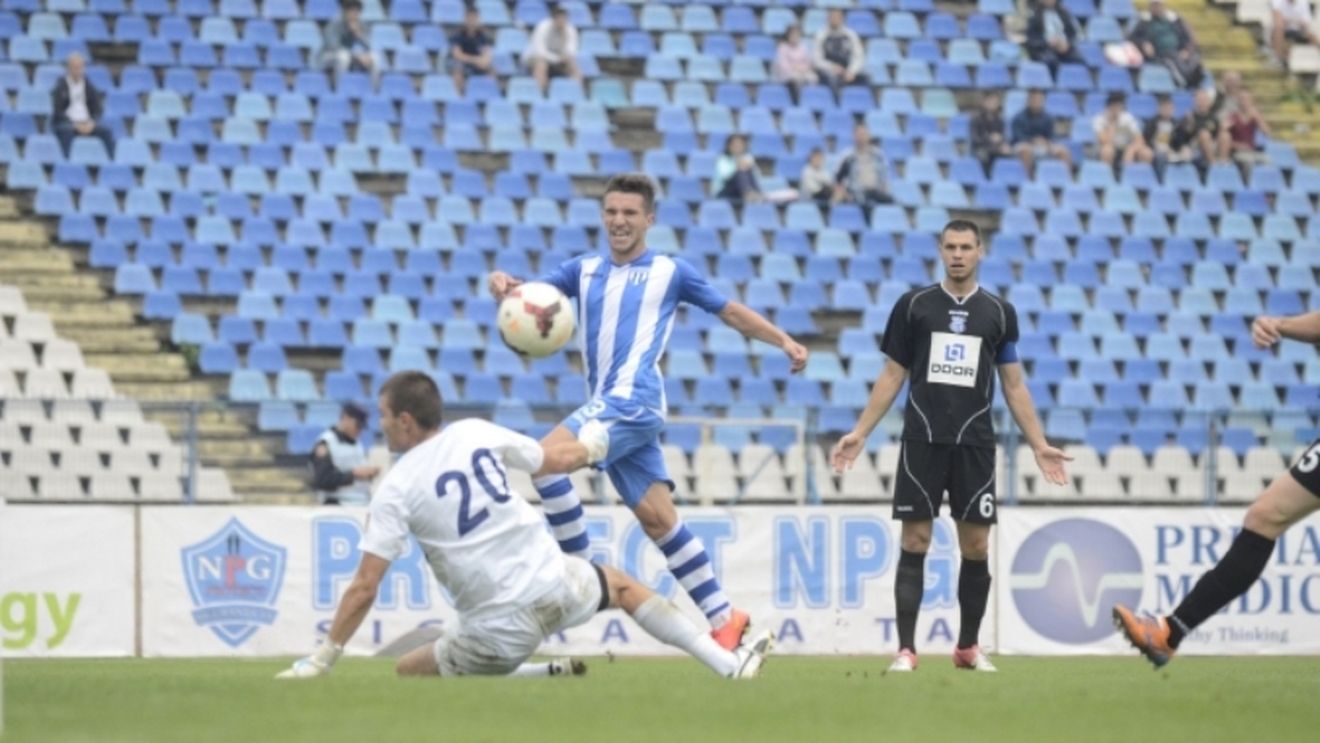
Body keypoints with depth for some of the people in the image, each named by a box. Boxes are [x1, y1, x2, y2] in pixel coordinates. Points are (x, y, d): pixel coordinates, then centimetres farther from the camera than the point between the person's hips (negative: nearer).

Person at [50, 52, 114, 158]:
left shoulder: (89, 87, 11)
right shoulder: (60, 88, 0)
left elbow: (97, 110, 9)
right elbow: (58, 112, -7)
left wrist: (91, 123, -12)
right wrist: (75, 125, -20)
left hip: (87, 124, 3)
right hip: (65, 123, -3)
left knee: (106, 131, -25)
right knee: (67, 131, -39)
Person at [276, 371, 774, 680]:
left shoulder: (396, 490, -7)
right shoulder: (477, 433, 3)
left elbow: (364, 588, -10)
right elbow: (552, 460, 21)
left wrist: (322, 660, -3)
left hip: (503, 628, -4)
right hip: (556, 585, 4)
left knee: (408, 672, 13)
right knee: (622, 587, 33)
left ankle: (546, 677, -1)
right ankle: (730, 665, 25)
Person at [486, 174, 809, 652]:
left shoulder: (669, 272, 5)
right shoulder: (584, 270, 18)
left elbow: (730, 311, 13)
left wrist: (782, 340, 2)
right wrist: (502, 285, -12)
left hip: (634, 400, -6)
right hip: (609, 409, 6)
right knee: (659, 520, 6)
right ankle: (724, 620, 11)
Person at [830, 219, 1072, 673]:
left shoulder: (999, 312, 7)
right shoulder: (914, 306, 5)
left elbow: (1013, 385, 11)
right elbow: (892, 376, 9)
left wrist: (1038, 445, 5)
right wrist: (860, 433, 2)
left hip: (974, 444, 1)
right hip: (922, 441, -1)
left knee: (975, 546, 1)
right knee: (915, 542, -4)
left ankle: (969, 647, 15)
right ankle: (906, 649, -2)